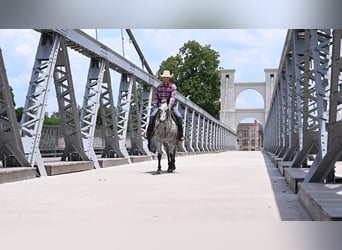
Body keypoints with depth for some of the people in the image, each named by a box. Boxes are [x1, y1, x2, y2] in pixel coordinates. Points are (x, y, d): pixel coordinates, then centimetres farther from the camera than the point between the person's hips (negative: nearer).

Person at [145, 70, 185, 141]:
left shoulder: (173, 86, -4)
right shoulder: (159, 86, 5)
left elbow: (173, 97, -15)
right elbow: (156, 97, 8)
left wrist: (169, 106, -27)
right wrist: (155, 106, -4)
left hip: (171, 105, -2)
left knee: (179, 116, -22)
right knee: (152, 116, -19)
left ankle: (180, 135, -11)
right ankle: (148, 134, -12)